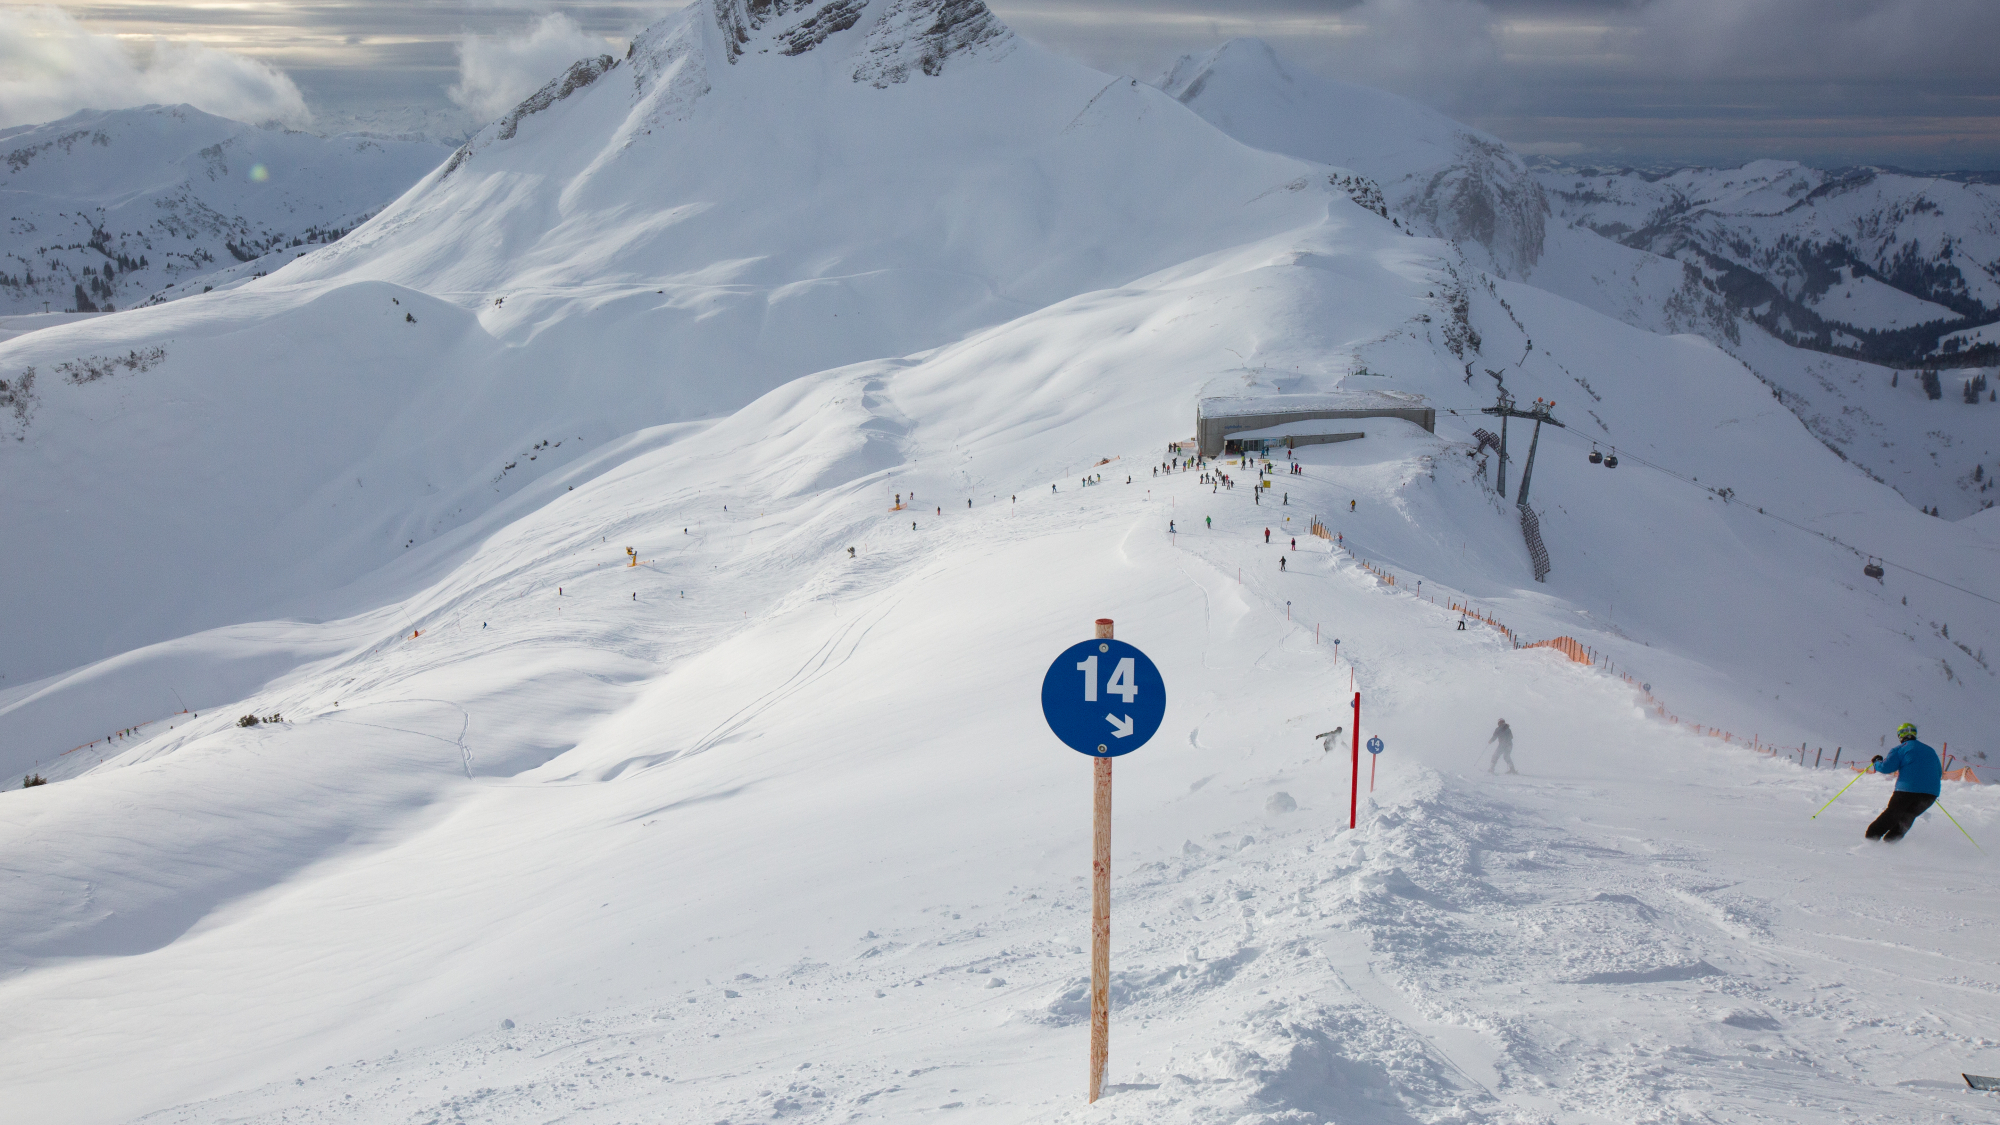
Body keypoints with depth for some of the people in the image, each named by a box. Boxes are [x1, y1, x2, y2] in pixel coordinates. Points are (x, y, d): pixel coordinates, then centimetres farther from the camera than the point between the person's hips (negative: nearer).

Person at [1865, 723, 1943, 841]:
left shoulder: (1900, 749, 2)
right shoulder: (1930, 751, 22)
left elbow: (1886, 767, -6)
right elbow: (1939, 773, 29)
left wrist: (1876, 762, 15)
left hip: (1907, 788, -5)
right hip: (1932, 793, 5)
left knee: (1892, 813, 7)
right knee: (1908, 816, 18)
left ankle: (1872, 836, 4)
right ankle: (1891, 839, 10)